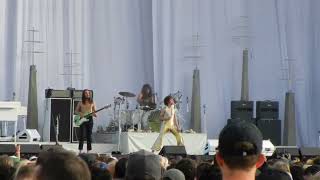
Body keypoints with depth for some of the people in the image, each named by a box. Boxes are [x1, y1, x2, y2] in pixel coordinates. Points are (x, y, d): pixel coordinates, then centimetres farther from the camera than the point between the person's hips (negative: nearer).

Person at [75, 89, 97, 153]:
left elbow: (94, 111, 12)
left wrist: (94, 114, -11)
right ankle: (80, 150, -5)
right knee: (81, 134, -7)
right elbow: (76, 111, 8)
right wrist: (81, 114, -11)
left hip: (90, 119, 2)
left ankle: (88, 150, 6)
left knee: (89, 135, 3)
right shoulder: (80, 103, 4)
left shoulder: (92, 103, 8)